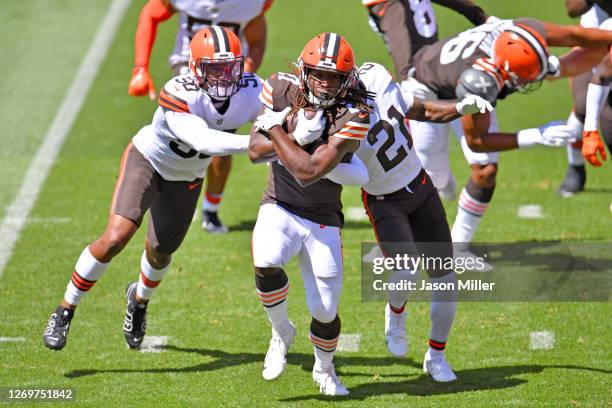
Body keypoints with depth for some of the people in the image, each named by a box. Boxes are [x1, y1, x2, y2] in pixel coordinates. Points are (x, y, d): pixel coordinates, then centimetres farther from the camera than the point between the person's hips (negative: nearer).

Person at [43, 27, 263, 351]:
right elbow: (202, 140, -50)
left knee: (160, 254, 20)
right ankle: (65, 311, -3)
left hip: (186, 179, 5)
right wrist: (253, 142, -60)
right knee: (115, 238, -22)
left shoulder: (250, 92, -24)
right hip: (147, 160, -5)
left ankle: (140, 299, 56)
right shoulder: (179, 94, -39)